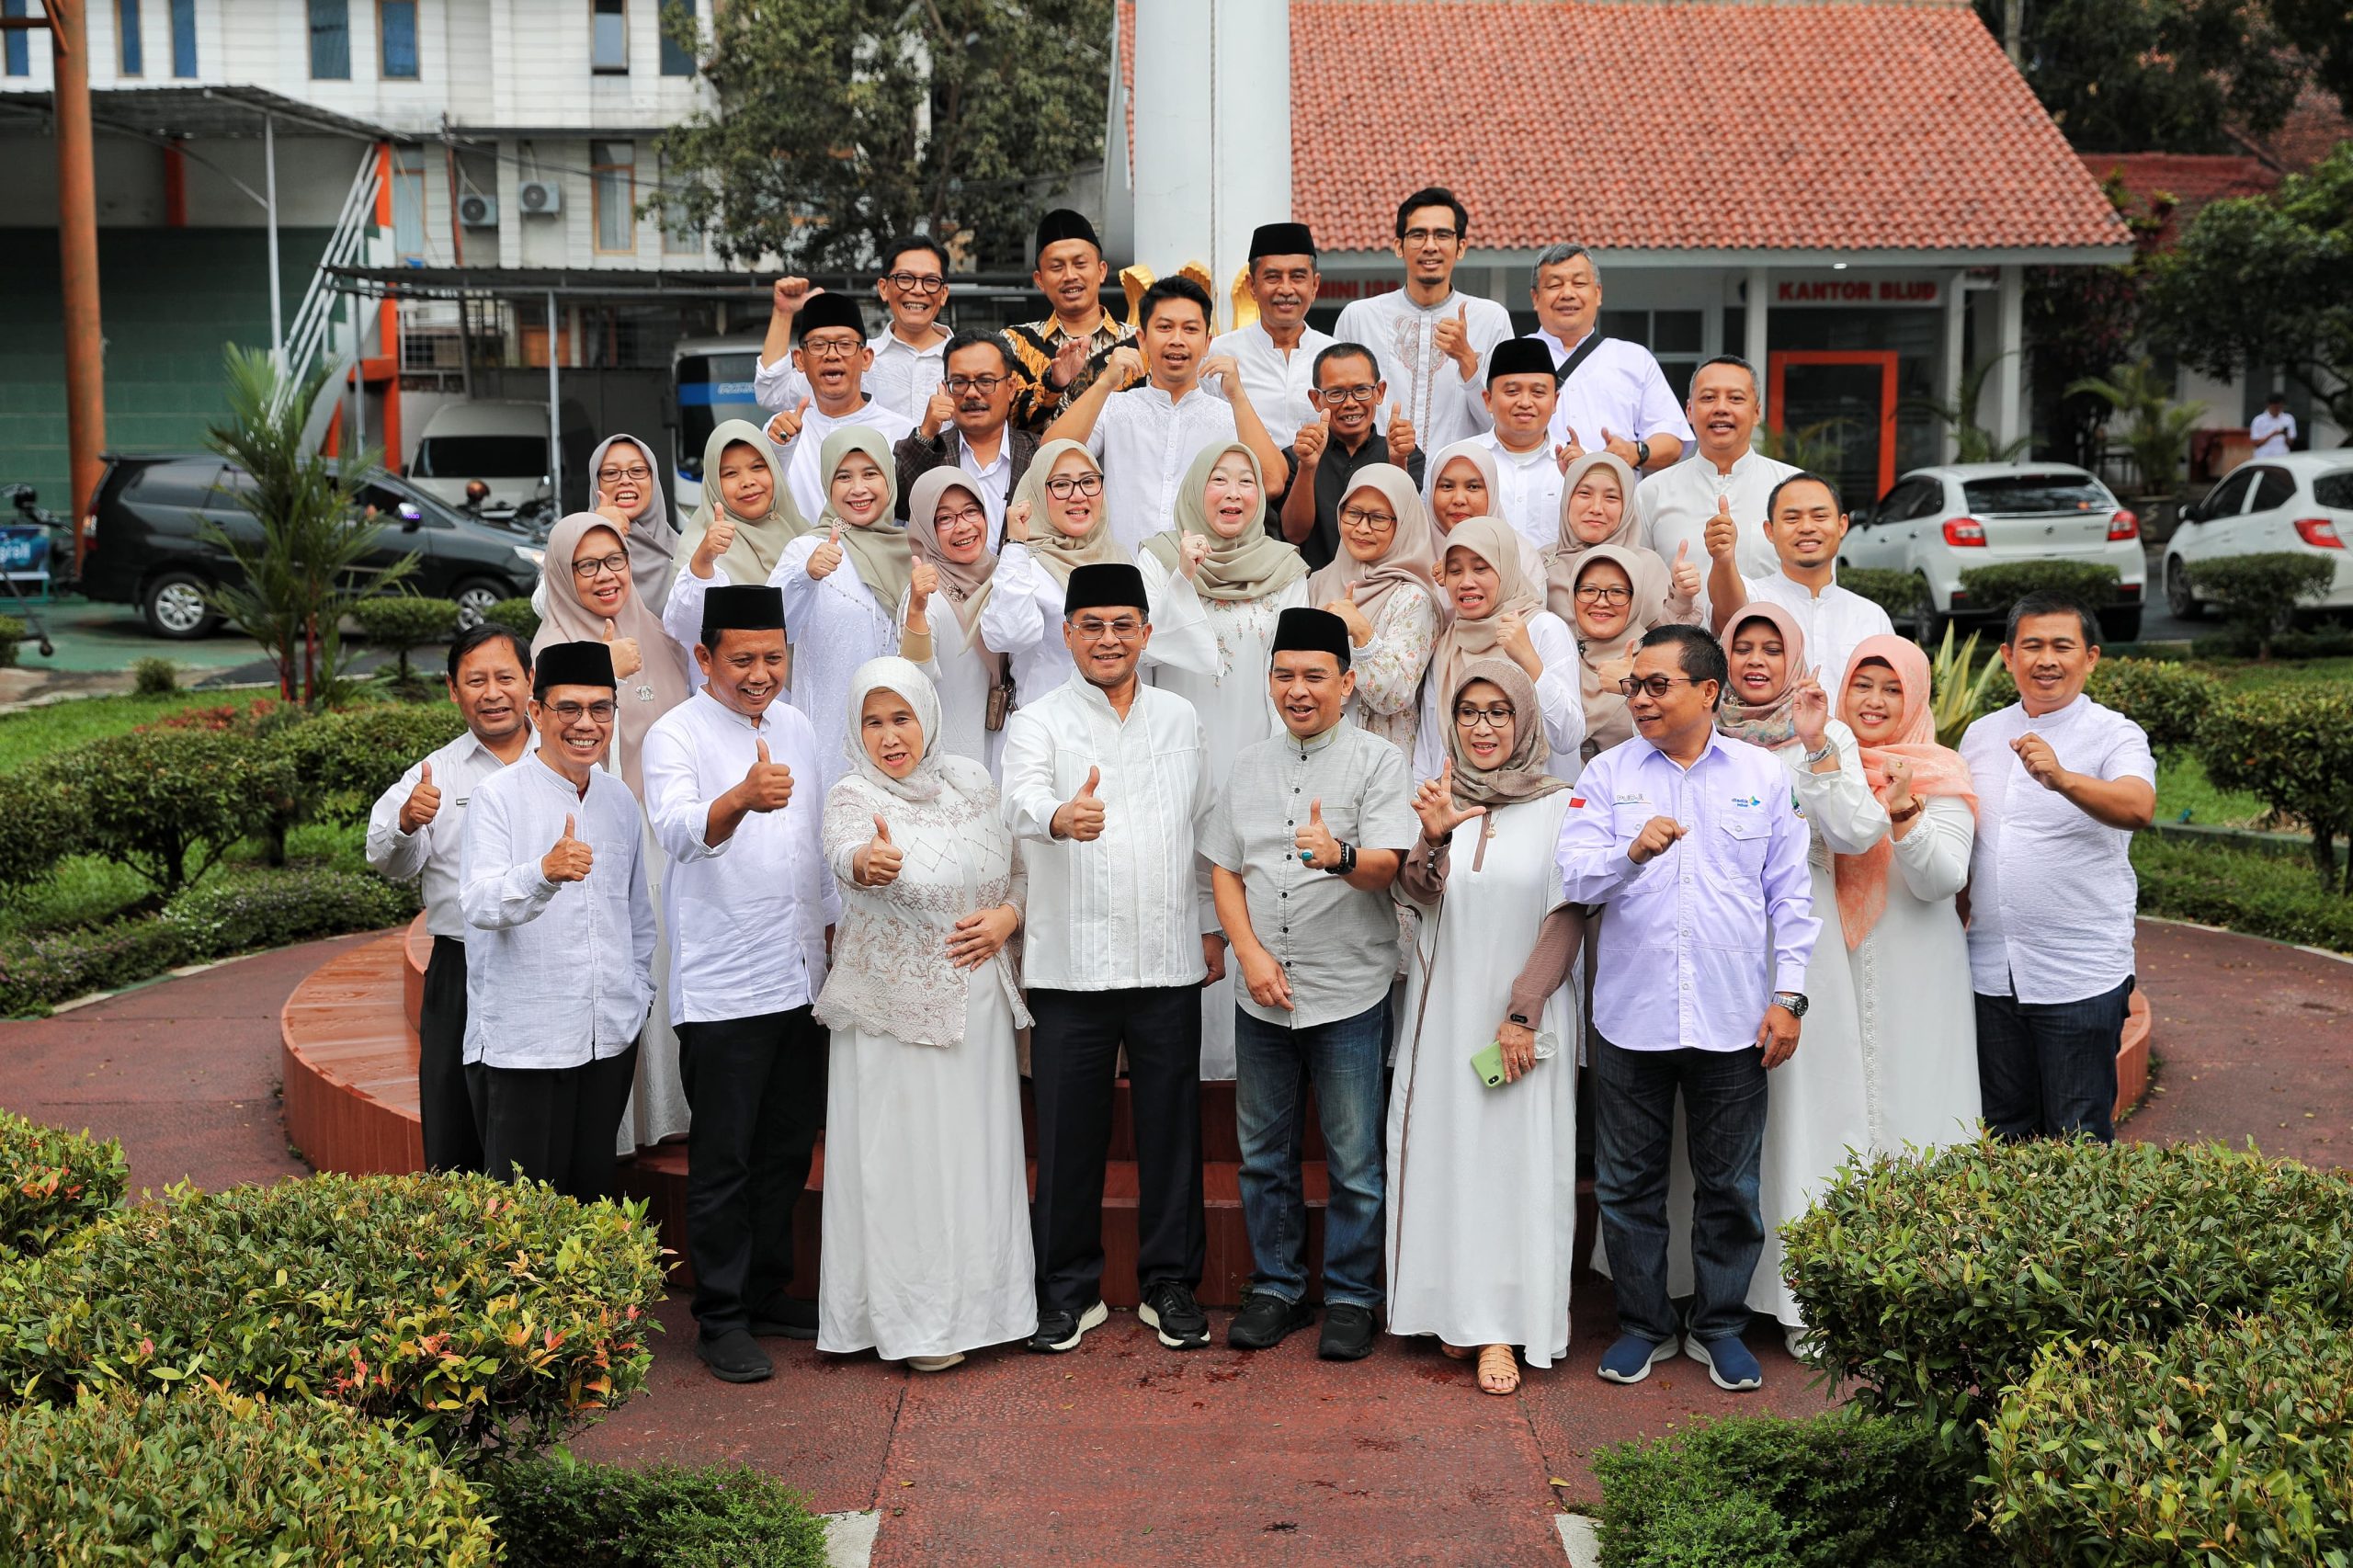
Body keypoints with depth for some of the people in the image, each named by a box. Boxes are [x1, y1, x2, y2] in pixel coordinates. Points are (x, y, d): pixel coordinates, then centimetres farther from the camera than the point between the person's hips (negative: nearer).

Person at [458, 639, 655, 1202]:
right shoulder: (497, 796, -7)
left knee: (593, 1192, 12)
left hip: (610, 1036, 5)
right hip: (524, 1041, -5)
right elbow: (479, 903, -21)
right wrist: (544, 872, -39)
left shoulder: (621, 800, 11)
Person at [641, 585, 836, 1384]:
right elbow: (679, 831, -30)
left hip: (799, 979, 7)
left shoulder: (796, 729, 11)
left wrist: (831, 931, 19)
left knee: (788, 1149, 14)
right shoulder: (676, 736, -10)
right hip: (721, 988, -6)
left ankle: (768, 1291, 28)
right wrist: (742, 798, -49)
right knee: (723, 1161, 0)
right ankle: (721, 1318, 11)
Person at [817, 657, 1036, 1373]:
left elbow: (1018, 868, 16)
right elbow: (843, 851, -32)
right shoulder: (853, 795, -8)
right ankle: (911, 1318, 11)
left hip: (976, 1003, 4)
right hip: (892, 1008, -4)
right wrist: (868, 862, -55)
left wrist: (1009, 915, -5)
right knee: (902, 1158, 0)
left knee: (977, 1153, 9)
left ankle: (976, 1302, 23)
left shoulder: (971, 781, 7)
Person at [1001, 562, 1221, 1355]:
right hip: (1072, 962, -2)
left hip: (1169, 960, 2)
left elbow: (1205, 827, 16)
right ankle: (1070, 1291, 18)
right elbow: (1023, 800, -22)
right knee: (1069, 1131, 4)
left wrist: (1213, 926, 12)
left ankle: (1170, 1283, 22)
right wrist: (1061, 817, -44)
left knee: (1172, 1126, 8)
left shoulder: (1181, 719, 11)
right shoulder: (1039, 722, -1)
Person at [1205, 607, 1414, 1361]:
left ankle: (1350, 1296, 17)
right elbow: (1224, 870, 10)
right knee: (1264, 1155, 13)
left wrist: (1340, 856, -37)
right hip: (1263, 995, 4)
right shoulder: (1250, 764, 11)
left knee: (1354, 1159, 3)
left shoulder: (1377, 760, -3)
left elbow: (1386, 866, -15)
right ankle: (1276, 1286, 27)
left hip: (1349, 994, -4)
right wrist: (1251, 953, -4)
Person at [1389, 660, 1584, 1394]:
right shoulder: (1439, 798, 6)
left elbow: (1568, 917, -5)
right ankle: (1454, 1308, 15)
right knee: (1445, 1149, 5)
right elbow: (1416, 896, -6)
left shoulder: (1558, 806, -2)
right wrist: (1433, 838, -26)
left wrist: (1523, 1012, -11)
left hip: (1525, 1012, -3)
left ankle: (1500, 1328, -1)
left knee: (1517, 1158, -3)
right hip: (1443, 1008, 3)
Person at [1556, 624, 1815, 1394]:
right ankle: (1643, 1324, 24)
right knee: (1627, 1184, 8)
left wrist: (1789, 996, 1)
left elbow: (1790, 895, 7)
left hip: (1733, 1021, 0)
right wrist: (1632, 852, -26)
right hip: (1630, 1019, 0)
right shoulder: (1608, 774, 3)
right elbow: (1574, 879, -6)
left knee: (1730, 1186, 8)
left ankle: (1720, 1326, 24)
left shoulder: (1765, 776, 5)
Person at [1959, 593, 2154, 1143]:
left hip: (2081, 975, -4)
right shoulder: (1981, 734, 10)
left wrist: (2063, 779, -44)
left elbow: (2137, 808, -27)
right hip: (1992, 970, 5)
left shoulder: (2115, 735, -6)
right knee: (2005, 1134, 15)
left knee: (2078, 1141, 3)